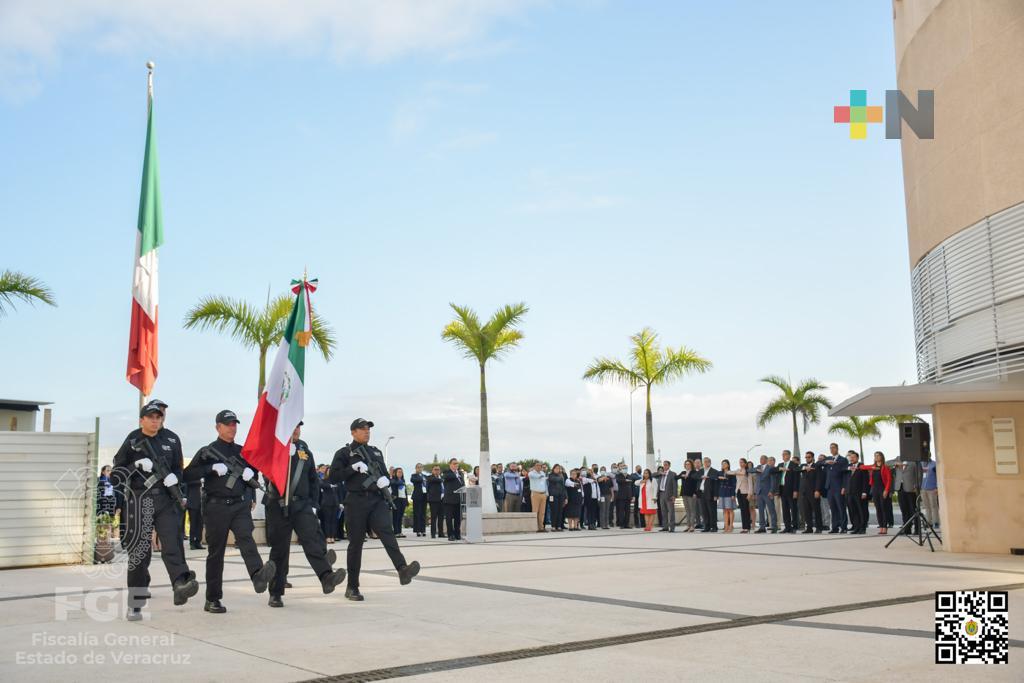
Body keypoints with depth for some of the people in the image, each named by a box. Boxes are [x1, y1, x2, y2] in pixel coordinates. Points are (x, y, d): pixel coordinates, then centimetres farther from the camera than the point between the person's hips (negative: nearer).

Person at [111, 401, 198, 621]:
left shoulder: (172, 439, 8)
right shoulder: (133, 440, 1)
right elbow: (117, 471, 3)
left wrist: (173, 477, -3)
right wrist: (137, 466, -15)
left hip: (165, 498, 2)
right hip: (139, 499, -2)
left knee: (172, 542, -15)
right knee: (138, 549, 2)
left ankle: (180, 585, -30)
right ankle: (135, 606, 11)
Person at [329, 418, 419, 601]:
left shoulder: (376, 451, 21)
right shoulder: (344, 453, 5)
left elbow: (384, 473, 25)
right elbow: (333, 476, -4)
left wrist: (386, 481, 1)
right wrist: (354, 468, -14)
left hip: (377, 500, 3)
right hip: (356, 502, -3)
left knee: (387, 532, -19)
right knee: (356, 543, 1)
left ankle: (402, 570, -37)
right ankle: (352, 587, 12)